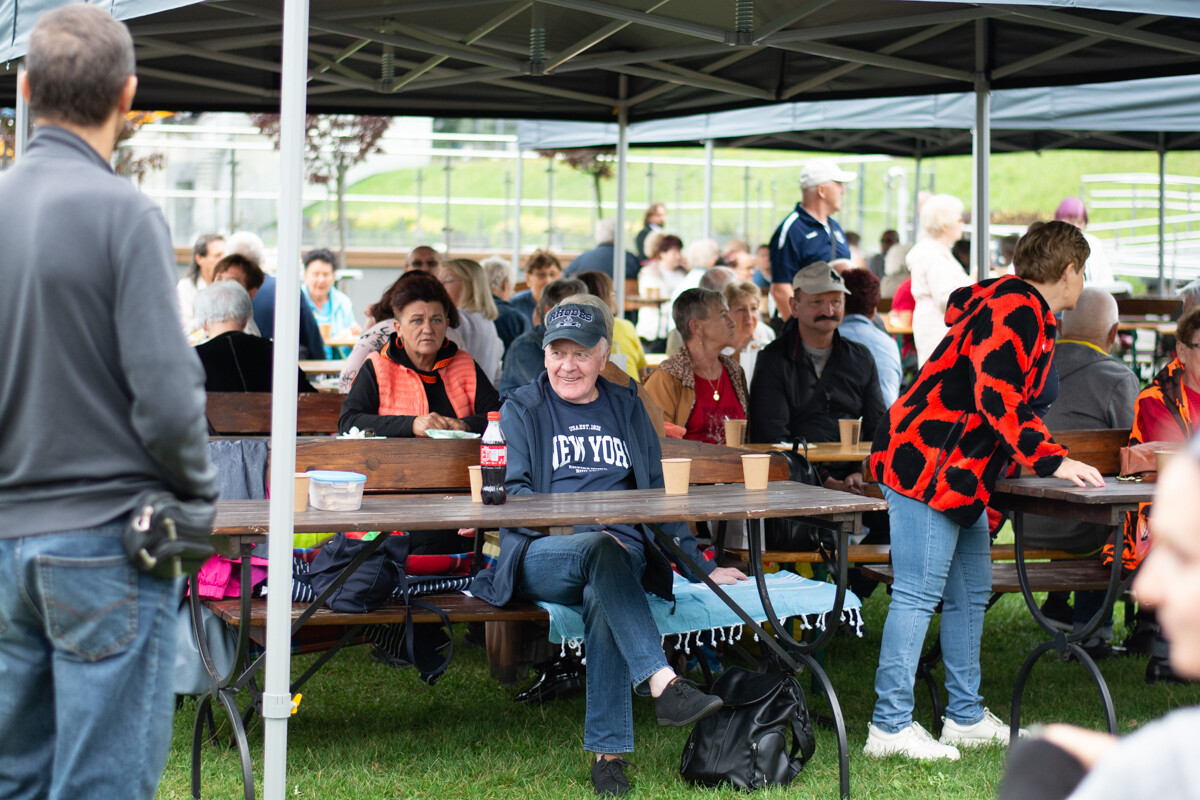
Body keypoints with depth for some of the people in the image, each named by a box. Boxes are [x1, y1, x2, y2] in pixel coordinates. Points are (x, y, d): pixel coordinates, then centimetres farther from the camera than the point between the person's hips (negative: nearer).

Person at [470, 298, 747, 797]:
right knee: (603, 550, -37)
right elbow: (510, 493, 1)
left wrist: (700, 566, 18)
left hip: (624, 554, 2)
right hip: (542, 557, -2)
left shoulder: (626, 409, 21)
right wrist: (584, 529, -15)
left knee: (603, 600, -35)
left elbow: (656, 493, 24)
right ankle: (663, 683, -50)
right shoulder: (521, 410, 12)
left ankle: (608, 753, -35)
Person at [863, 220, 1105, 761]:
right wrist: (1051, 461, -22)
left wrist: (1052, 458, 23)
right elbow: (995, 394, -24)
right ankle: (890, 726, -7)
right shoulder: (1015, 308, -15)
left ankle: (965, 717, 24)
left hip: (961, 472, 11)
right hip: (925, 466, -11)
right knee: (919, 593, -10)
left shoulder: (1028, 312, 19)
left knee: (971, 592, 15)